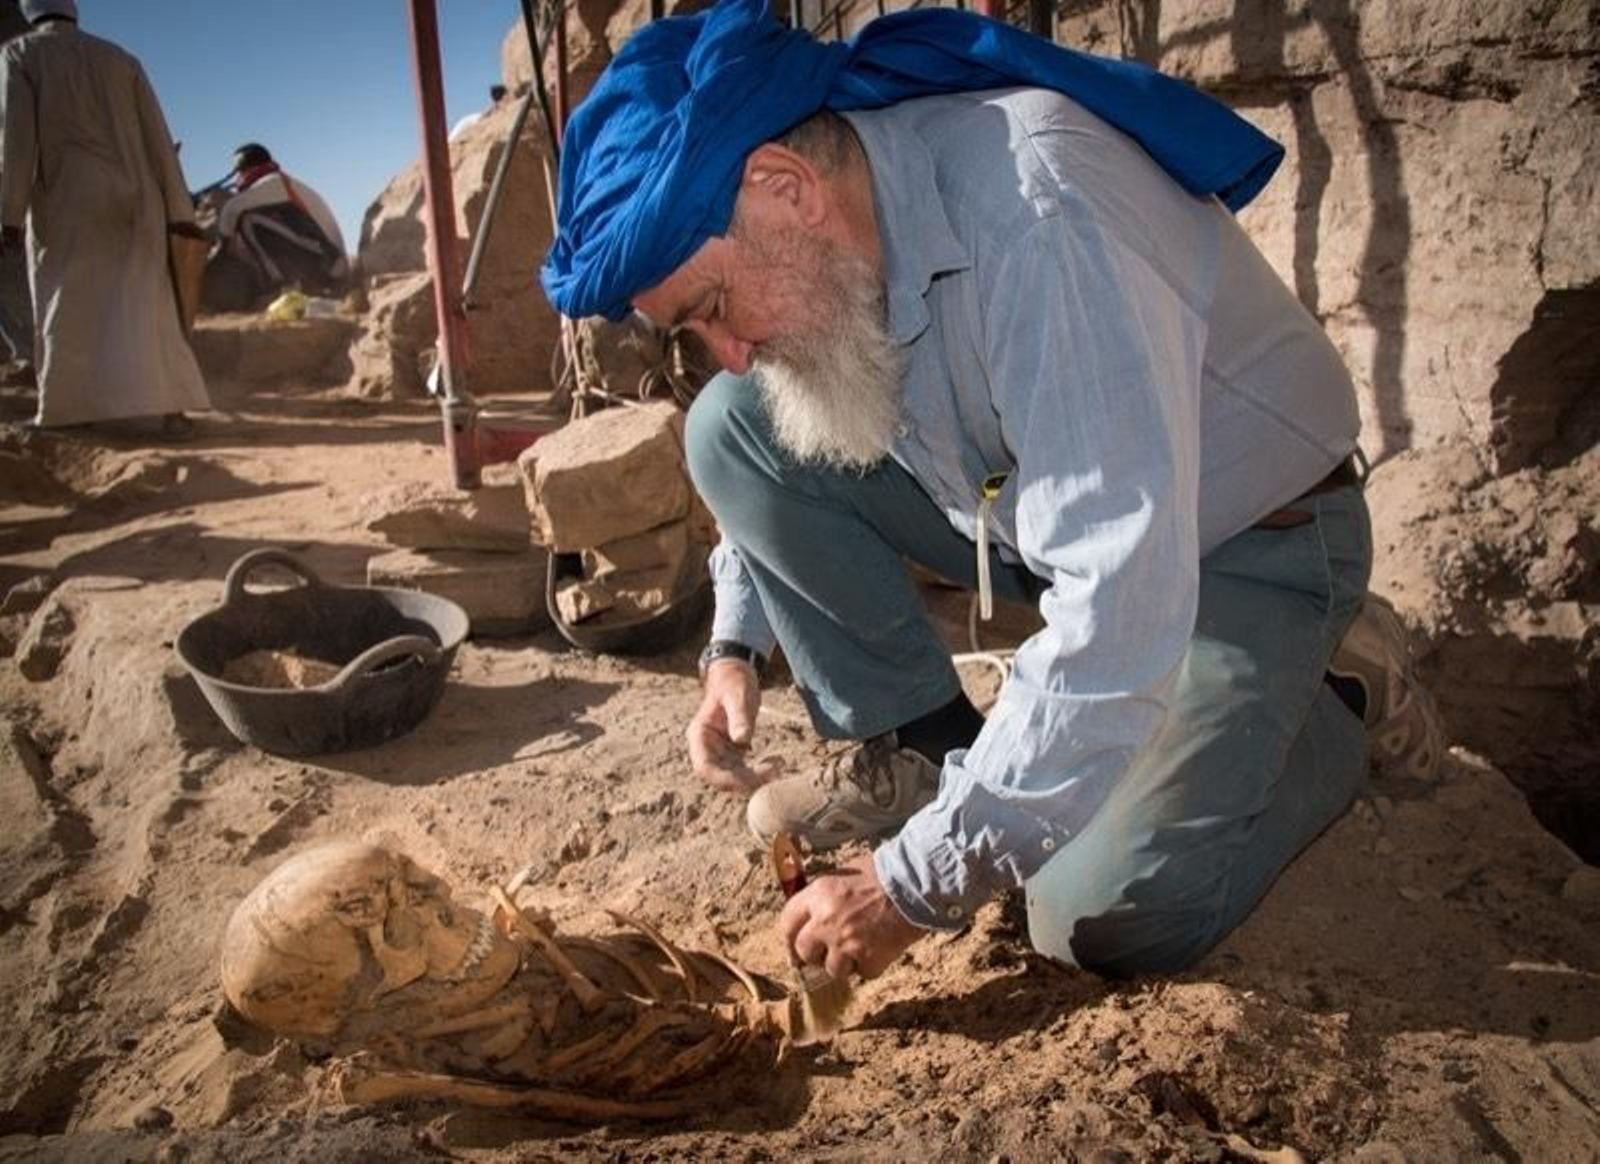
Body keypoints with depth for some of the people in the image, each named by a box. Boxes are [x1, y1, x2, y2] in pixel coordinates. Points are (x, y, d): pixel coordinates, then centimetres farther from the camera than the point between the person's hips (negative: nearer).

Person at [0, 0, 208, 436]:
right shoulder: (120, 59, 15)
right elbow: (157, 136, 8)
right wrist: (178, 210, 7)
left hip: (68, 199, -3)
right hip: (133, 199, 3)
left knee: (68, 305, 6)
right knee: (141, 305, 2)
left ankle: (62, 411, 8)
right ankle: (170, 408, -11)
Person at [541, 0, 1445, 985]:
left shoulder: (1034, 212, -35)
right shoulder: (823, 246, -11)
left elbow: (1121, 605, -39)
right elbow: (783, 466, 10)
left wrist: (918, 884, -33)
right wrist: (738, 641, -3)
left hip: (1242, 541, -6)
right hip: (1042, 508, 6)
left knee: (1104, 920, -21)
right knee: (734, 428, -9)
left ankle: (1329, 701, 7)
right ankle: (919, 750, 2)